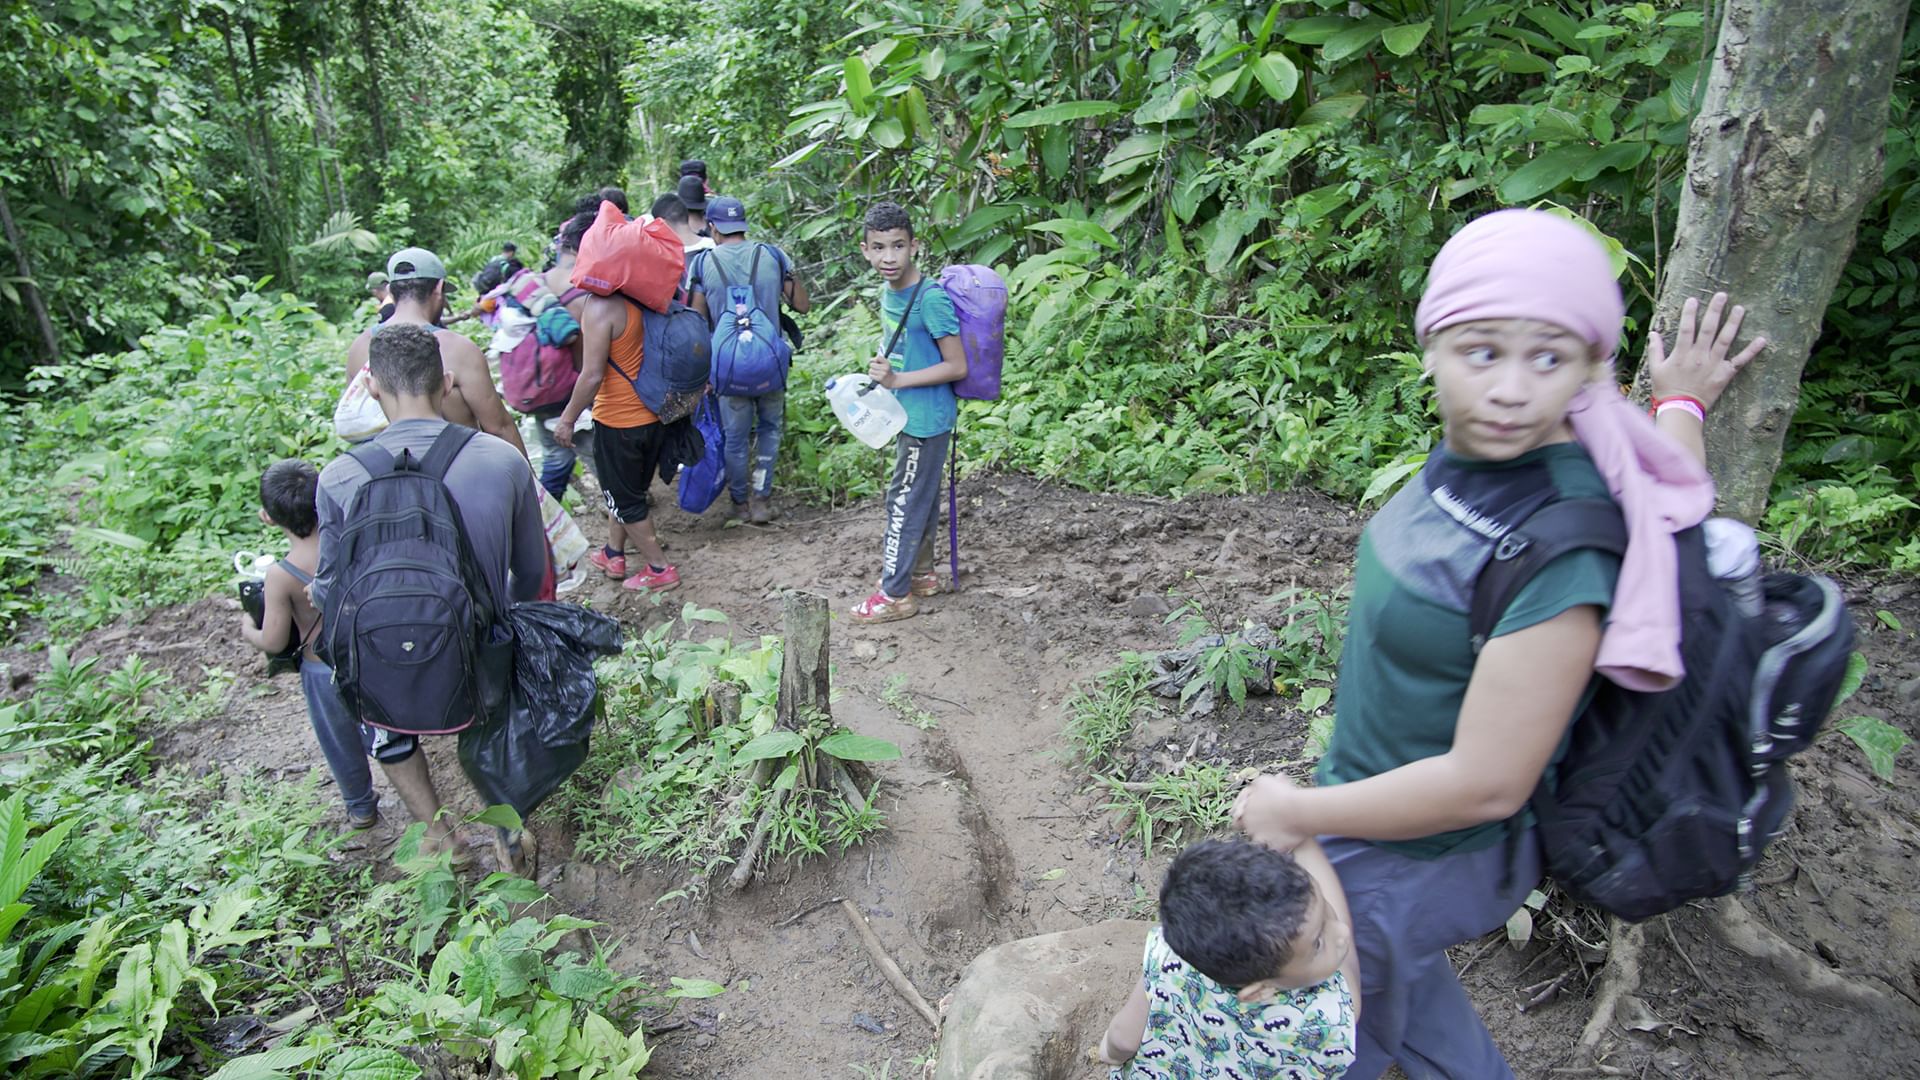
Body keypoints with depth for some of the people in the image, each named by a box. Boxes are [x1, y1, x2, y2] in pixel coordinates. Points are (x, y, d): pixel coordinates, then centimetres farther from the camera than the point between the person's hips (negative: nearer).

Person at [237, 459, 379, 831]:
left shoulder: (281, 575, -26)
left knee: (341, 743, 21)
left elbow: (274, 642, -17)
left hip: (324, 672, -3)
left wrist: (248, 632, 4)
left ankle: (361, 807, 41)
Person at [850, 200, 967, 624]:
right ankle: (922, 573, 35)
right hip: (909, 415, 9)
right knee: (921, 495, 20)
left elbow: (958, 367, -22)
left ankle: (895, 594, 12)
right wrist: (880, 370, 6)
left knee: (904, 502, 0)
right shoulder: (887, 290, 4)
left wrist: (897, 379, -25)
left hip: (926, 419, -9)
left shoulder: (931, 299, -23)